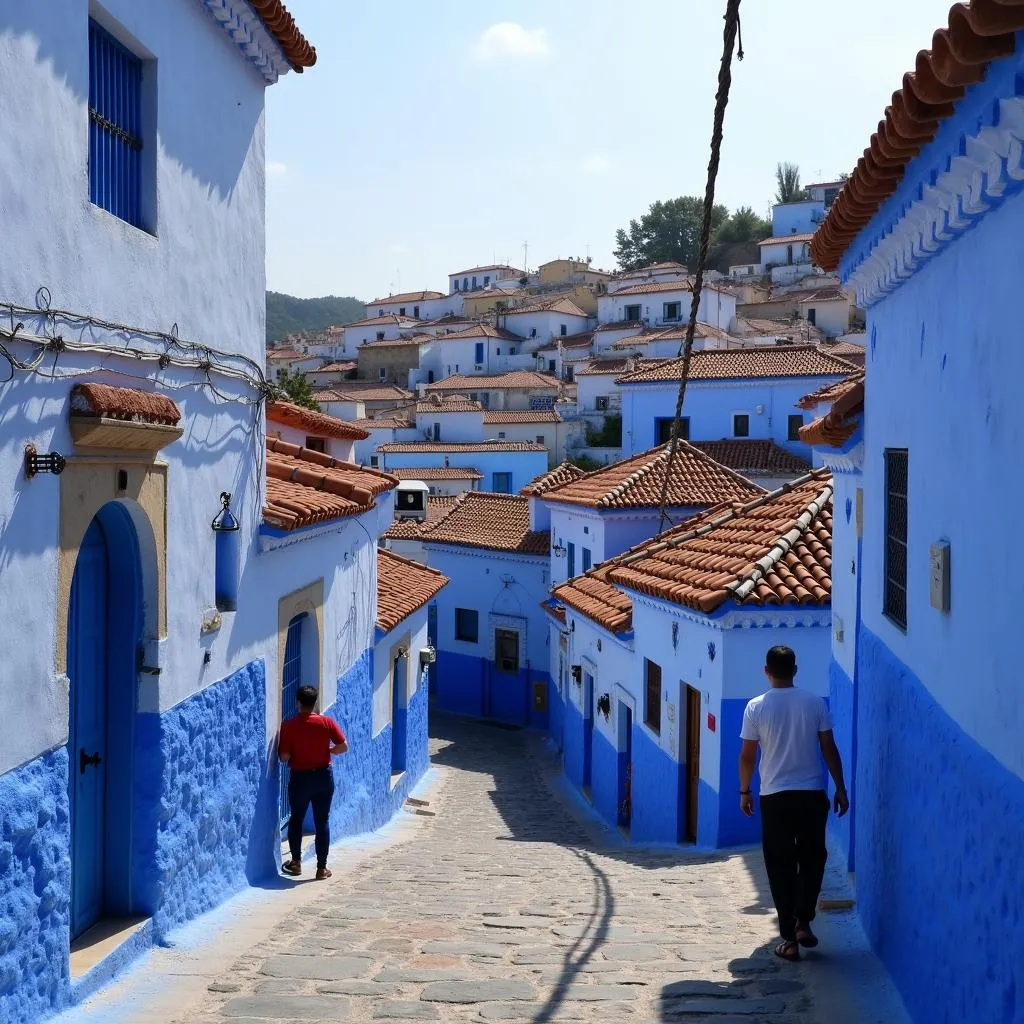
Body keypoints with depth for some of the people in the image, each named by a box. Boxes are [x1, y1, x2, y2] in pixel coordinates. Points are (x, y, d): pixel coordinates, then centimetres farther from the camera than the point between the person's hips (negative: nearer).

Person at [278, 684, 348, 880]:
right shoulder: (327, 722, -7)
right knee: (322, 822, 8)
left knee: (296, 819, 18)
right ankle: (322, 867, 9)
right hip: (323, 776, 1)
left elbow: (284, 757, -11)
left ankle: (296, 862, 23)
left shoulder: (288, 725, -11)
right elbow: (343, 746, -8)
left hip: (300, 778, -1)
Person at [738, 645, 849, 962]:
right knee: (812, 858, 19)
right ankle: (803, 921, 8)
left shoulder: (756, 707, -5)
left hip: (774, 796, -1)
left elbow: (747, 756, -1)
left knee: (780, 866, 6)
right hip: (812, 794, 1)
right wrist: (840, 789, 9)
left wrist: (744, 791, 12)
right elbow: (829, 750, 0)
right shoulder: (815, 703, -2)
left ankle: (789, 939, 6)